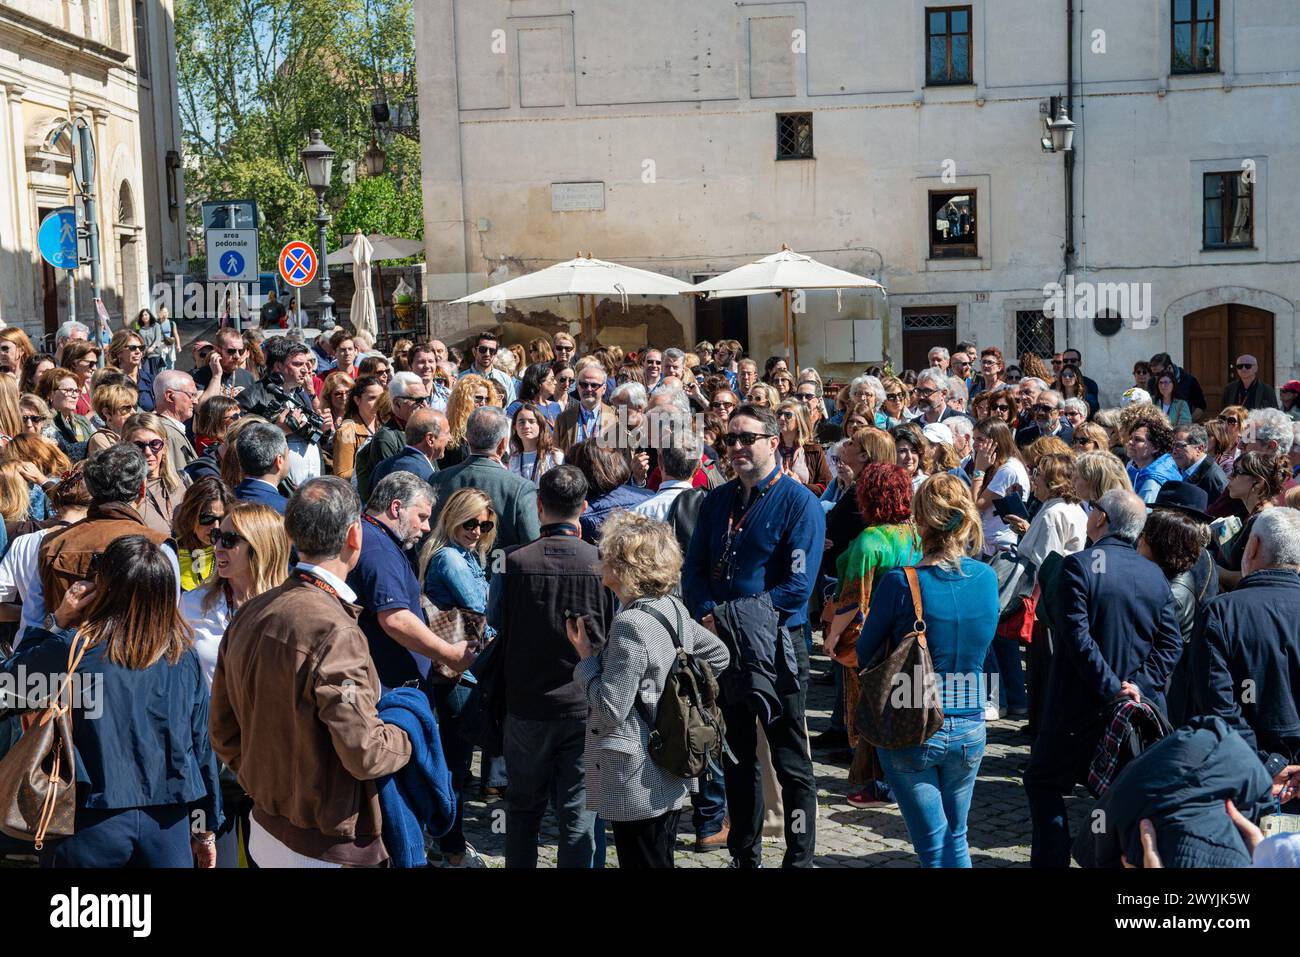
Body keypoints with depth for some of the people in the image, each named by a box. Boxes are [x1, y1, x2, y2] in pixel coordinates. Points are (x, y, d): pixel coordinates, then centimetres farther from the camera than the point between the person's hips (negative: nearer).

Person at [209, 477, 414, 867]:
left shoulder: (248, 614, 0)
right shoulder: (335, 632, -25)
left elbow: (223, 732, 8)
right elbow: (365, 753, -24)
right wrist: (407, 737, -5)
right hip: (325, 849, -7)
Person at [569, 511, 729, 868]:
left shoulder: (631, 624, -21)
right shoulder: (672, 608, 5)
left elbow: (610, 710, -20)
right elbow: (719, 655, 19)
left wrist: (586, 657, -9)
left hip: (637, 785, -9)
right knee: (662, 859, 18)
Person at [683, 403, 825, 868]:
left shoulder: (799, 503, -9)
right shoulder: (717, 500, 10)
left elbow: (798, 585, -16)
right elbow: (694, 569, 9)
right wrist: (707, 615, -10)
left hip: (778, 647, -6)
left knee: (791, 763, 1)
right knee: (737, 757, 15)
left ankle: (799, 859, 11)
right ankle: (744, 853, 27)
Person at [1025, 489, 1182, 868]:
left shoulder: (1078, 565, -14)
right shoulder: (1155, 574, 3)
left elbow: (1077, 635, -20)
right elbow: (1171, 642, 0)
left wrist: (1109, 687, -17)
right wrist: (1140, 685, -7)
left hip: (1081, 705, -5)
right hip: (1138, 709, 5)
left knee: (1044, 781, 10)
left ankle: (1051, 859, 5)